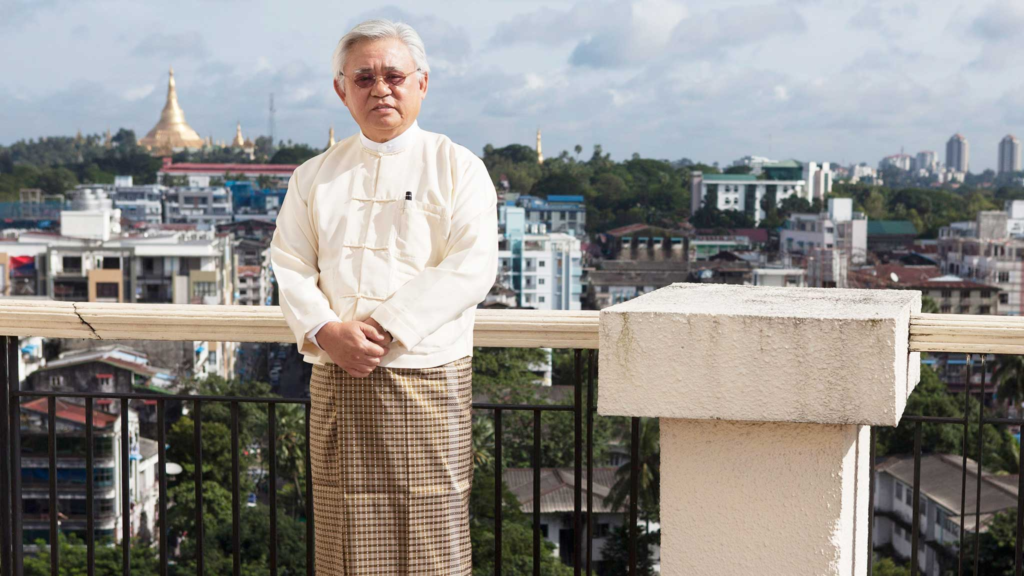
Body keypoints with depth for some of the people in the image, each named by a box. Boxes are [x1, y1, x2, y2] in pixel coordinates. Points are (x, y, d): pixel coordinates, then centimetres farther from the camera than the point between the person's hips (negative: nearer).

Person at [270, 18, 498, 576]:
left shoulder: (458, 167, 4)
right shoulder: (314, 176, 15)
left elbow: (471, 267, -8)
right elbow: (289, 266, 9)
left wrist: (384, 327, -16)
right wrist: (327, 331, -11)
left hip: (428, 376, -3)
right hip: (337, 379, 3)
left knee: (430, 531, -4)